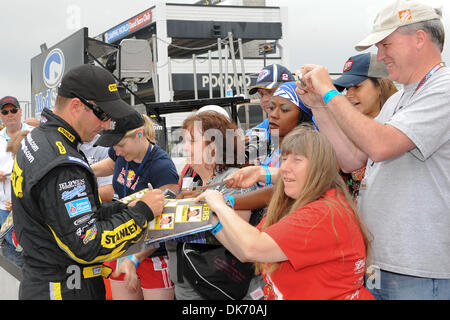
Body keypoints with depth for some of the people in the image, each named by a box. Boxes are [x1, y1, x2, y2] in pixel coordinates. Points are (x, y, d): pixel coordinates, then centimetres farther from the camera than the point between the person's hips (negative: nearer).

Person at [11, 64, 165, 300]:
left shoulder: (36, 139, 6)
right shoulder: (62, 166, -26)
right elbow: (86, 247, -25)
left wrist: (123, 208, 2)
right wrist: (142, 212, -18)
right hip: (65, 291, -10)